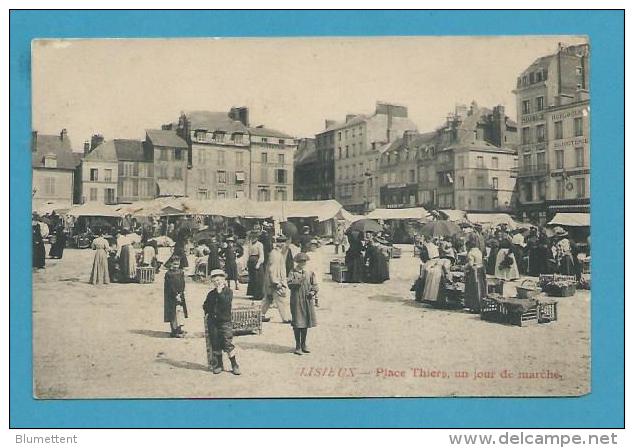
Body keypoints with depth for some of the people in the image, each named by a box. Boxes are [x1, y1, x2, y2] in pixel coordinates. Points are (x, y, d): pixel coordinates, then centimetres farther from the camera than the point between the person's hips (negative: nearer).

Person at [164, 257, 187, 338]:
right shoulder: (168, 274, -5)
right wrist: (176, 295, -17)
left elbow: (182, 284, 2)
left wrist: (180, 294, -11)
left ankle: (179, 329, -3)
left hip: (180, 295, 4)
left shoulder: (181, 272, 9)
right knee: (173, 313, -2)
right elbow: (171, 286, -11)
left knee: (180, 310, -5)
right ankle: (174, 330, 4)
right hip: (171, 296, -4)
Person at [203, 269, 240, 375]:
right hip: (212, 322, 4)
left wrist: (220, 292, -19)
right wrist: (207, 313, 8)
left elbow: (226, 302, -20)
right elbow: (206, 305, 23)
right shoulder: (211, 293, 10)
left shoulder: (228, 291, -3)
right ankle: (218, 365, 19)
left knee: (228, 344, -6)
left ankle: (234, 365, 2)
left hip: (225, 321, -4)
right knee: (215, 345, 8)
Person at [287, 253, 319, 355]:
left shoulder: (310, 273, 10)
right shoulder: (293, 272, 0)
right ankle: (298, 346, 7)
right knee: (297, 324, -2)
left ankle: (303, 344, 23)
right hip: (296, 301, -4)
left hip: (308, 301, 4)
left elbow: (315, 285, 14)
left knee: (306, 323, 11)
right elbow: (290, 284, -14)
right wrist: (300, 279, -24)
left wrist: (313, 292, -6)